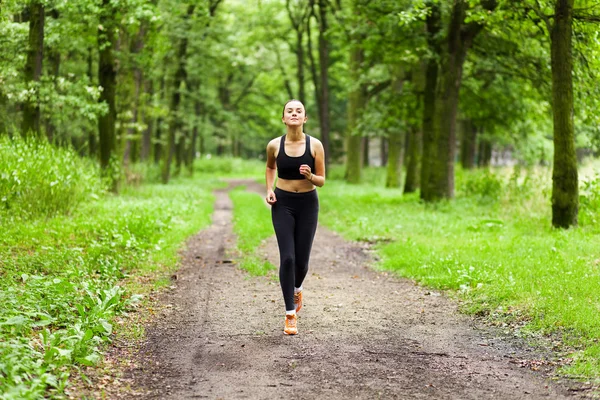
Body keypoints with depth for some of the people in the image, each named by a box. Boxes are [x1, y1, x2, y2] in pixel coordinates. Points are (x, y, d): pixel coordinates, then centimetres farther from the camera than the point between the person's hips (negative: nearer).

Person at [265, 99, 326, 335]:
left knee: (301, 259, 4)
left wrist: (310, 176, -23)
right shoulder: (274, 145, -6)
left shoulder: (315, 145, -8)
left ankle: (296, 289, 40)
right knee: (287, 258, -11)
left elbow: (321, 181, -2)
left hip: (307, 204, 0)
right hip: (283, 204, 0)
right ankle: (290, 315, -4)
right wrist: (269, 190, 2)